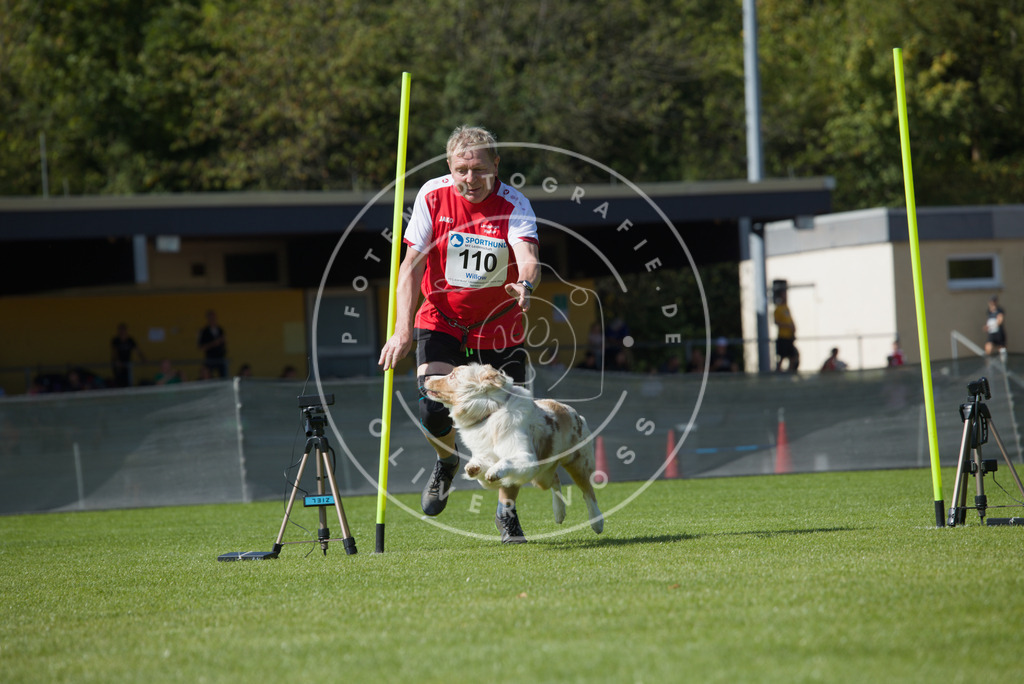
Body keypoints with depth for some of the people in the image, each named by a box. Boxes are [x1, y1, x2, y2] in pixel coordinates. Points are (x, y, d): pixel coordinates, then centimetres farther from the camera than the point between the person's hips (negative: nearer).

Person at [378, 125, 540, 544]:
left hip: (499, 325, 0)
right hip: (441, 318, 0)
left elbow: (527, 255, -33)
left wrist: (526, 285, -58)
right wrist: (403, 331, -19)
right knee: (433, 409, -20)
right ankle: (446, 462, 16)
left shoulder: (514, 206, -15)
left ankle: (507, 510, 19)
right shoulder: (433, 196, -10)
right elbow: (412, 263, -10)